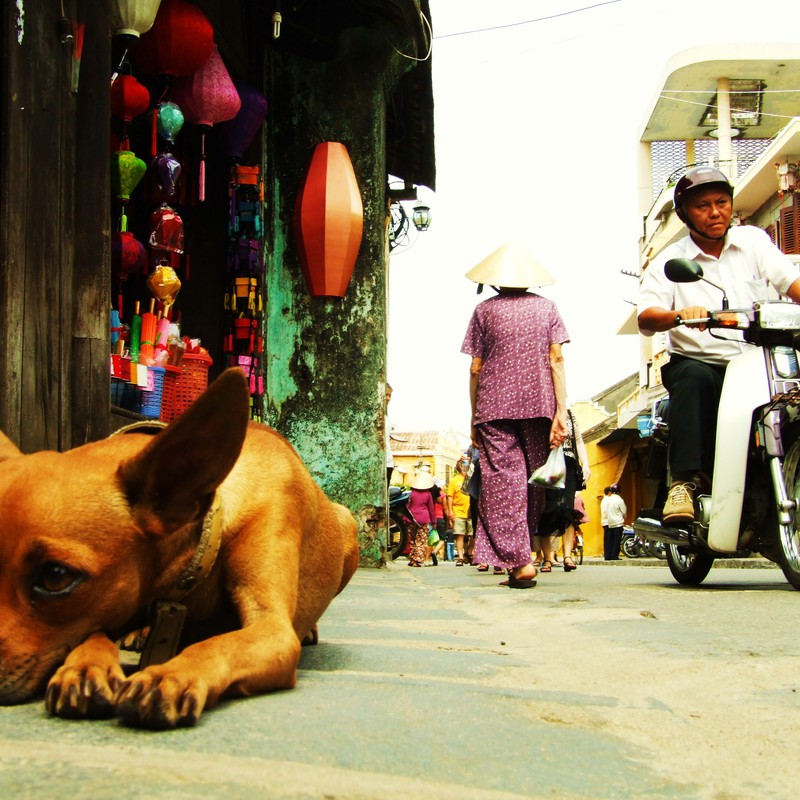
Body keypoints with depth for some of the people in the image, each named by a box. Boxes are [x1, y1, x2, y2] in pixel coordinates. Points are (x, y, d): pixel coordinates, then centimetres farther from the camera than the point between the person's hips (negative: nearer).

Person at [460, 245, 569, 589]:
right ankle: (524, 554, 22)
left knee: (502, 480, -6)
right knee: (534, 479, 13)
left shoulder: (485, 309, 6)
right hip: (538, 405, 2)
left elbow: (475, 368, 3)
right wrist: (561, 411, -2)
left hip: (494, 407, -2)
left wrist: (474, 418, 10)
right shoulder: (546, 307, 9)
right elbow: (556, 359, 0)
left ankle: (519, 561, -17)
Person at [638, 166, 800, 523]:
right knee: (693, 375, -35)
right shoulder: (669, 261, 4)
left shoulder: (753, 240, 13)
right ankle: (685, 480, -35)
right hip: (699, 362, -2)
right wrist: (679, 315, -34)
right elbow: (645, 318, -11)